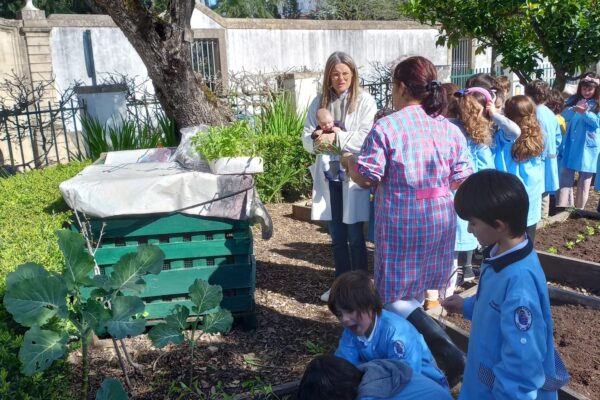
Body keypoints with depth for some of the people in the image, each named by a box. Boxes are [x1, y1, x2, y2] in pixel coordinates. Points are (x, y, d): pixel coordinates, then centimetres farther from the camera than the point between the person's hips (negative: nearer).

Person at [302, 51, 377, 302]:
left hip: (353, 176, -4)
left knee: (355, 237, 5)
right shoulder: (318, 102, 8)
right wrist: (318, 140, -17)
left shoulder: (365, 101, -4)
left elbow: (366, 139, -13)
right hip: (327, 176, 4)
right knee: (337, 238, 15)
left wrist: (336, 137, -23)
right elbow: (306, 139, 5)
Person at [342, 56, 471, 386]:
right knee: (417, 292, 21)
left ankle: (450, 354, -7)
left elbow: (365, 178, -13)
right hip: (440, 222, 6)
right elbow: (462, 181, 2)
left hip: (400, 224, -5)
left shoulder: (386, 127, -13)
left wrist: (349, 160, 7)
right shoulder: (451, 129, 1)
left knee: (396, 296, 5)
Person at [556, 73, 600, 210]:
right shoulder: (573, 100, 9)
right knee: (565, 176, -4)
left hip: (588, 147, -1)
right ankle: (562, 208, -4)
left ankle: (579, 210, 18)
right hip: (570, 145, 2)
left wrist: (584, 112, -23)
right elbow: (564, 115, -3)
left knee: (585, 179, 7)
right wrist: (574, 109, -22)